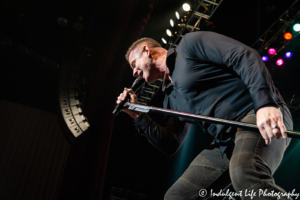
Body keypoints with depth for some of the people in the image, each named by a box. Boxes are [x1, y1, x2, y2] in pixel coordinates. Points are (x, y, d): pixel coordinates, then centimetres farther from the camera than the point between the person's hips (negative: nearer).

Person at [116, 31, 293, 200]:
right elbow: (170, 145, 20)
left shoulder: (190, 44, 1)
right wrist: (137, 115, 16)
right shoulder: (171, 97, 22)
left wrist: (265, 103, -26)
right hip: (226, 143, 8)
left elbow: (245, 56, -12)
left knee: (245, 173, -39)